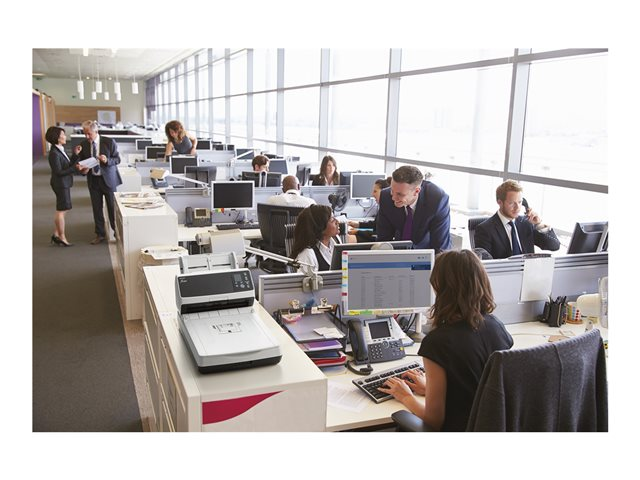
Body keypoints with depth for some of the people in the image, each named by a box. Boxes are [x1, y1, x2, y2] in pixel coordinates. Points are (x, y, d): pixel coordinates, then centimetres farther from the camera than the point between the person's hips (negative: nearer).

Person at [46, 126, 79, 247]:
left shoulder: (60, 150, 7)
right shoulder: (54, 153, -20)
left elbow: (67, 165, 7)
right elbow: (59, 172, -21)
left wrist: (76, 154, 1)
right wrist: (75, 168, -22)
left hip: (64, 183, 9)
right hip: (60, 184, -9)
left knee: (62, 210, 16)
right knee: (61, 210, 2)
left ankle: (56, 234, 25)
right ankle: (62, 237, 14)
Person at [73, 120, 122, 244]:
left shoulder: (109, 142, -10)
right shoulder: (83, 145, 0)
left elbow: (117, 159, -6)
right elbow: (82, 162, 8)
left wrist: (107, 160, -25)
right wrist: (81, 168, -14)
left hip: (108, 179, -3)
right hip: (93, 180, 3)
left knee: (112, 207, 6)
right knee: (96, 208, 9)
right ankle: (100, 234, 21)